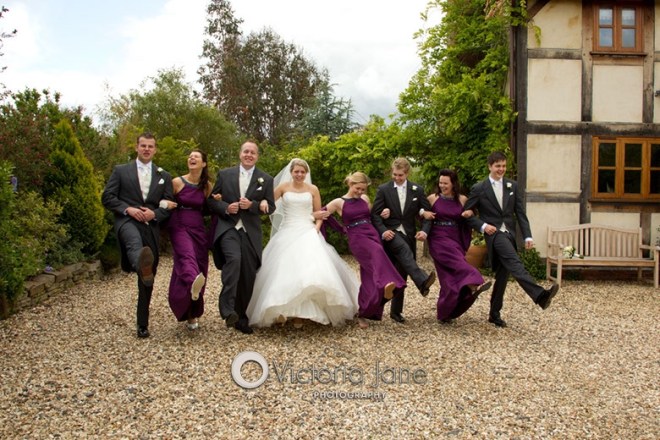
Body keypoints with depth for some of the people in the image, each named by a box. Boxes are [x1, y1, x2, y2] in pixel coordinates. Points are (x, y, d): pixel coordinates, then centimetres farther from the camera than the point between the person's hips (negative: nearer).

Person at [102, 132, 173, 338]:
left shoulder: (164, 176, 16)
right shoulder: (121, 171, 10)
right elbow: (107, 197, 3)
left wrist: (154, 213, -9)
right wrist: (128, 209, -13)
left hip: (152, 227, 3)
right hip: (127, 221, -2)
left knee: (147, 282, 5)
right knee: (135, 241, -42)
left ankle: (142, 325, 17)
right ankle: (143, 267, -75)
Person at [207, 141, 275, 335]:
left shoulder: (266, 179, 8)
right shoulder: (224, 174, 7)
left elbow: (270, 207, 6)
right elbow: (211, 200, 9)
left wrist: (252, 205, -12)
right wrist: (225, 208, -11)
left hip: (250, 232, 2)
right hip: (228, 227, -2)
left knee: (248, 275, 4)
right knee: (234, 260, -30)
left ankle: (240, 317, 20)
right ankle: (228, 309, -27)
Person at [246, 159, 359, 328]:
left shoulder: (312, 189, 8)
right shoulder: (283, 187, 6)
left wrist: (316, 228, -7)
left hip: (308, 234, 0)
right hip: (288, 234, 0)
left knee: (308, 270, -13)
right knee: (284, 270, -6)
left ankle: (300, 313, -8)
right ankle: (282, 310, 1)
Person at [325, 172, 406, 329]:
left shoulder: (365, 199, 15)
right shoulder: (339, 202, 2)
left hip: (373, 235, 5)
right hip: (356, 239, -5)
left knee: (370, 277, 0)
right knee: (377, 253, -37)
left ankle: (363, 314, 11)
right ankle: (385, 285, -61)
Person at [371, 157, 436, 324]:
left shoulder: (417, 190, 6)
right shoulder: (383, 189, 1)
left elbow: (427, 213, 6)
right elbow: (375, 214, -1)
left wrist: (425, 230, -11)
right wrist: (383, 231, -17)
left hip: (408, 235, 3)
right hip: (390, 233, -3)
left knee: (401, 274, 5)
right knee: (403, 249, -36)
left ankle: (396, 311, 16)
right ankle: (422, 281, -52)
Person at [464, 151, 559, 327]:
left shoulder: (512, 186, 11)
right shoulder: (479, 189, 1)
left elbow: (520, 213, 8)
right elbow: (467, 213, 3)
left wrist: (527, 236, -1)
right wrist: (482, 226, -11)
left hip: (509, 234, 5)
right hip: (494, 233, -5)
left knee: (502, 275, 8)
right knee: (514, 262, -29)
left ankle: (495, 313, 20)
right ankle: (540, 294, -45)